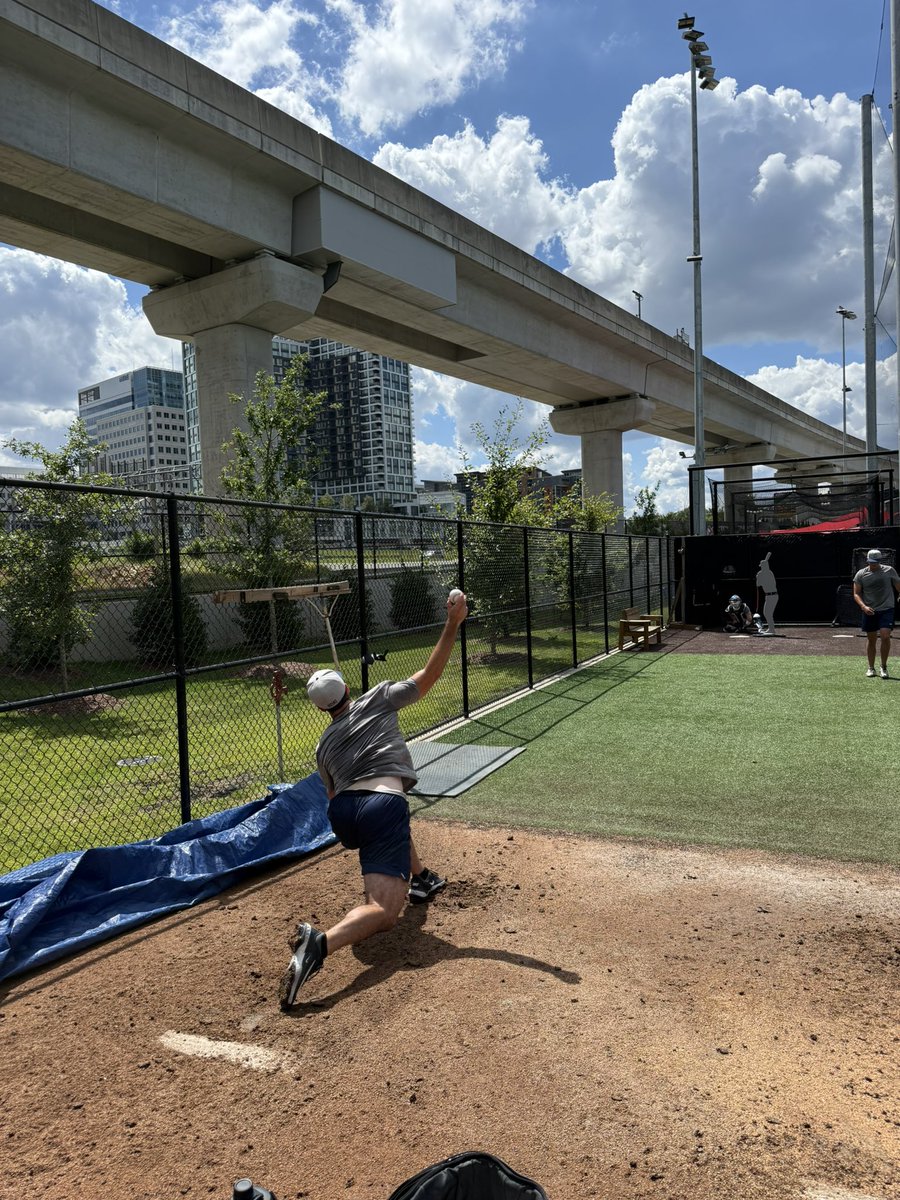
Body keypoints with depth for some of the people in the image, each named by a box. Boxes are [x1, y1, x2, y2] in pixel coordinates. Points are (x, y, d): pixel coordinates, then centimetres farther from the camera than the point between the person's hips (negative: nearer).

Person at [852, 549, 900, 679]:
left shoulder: (889, 571, 1)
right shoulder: (860, 574, 1)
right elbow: (856, 594, 1)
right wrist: (864, 606, -14)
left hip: (887, 610, -1)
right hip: (869, 612, 1)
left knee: (885, 636, -15)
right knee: (871, 640, 7)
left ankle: (884, 667, 1)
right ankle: (871, 668, 20)